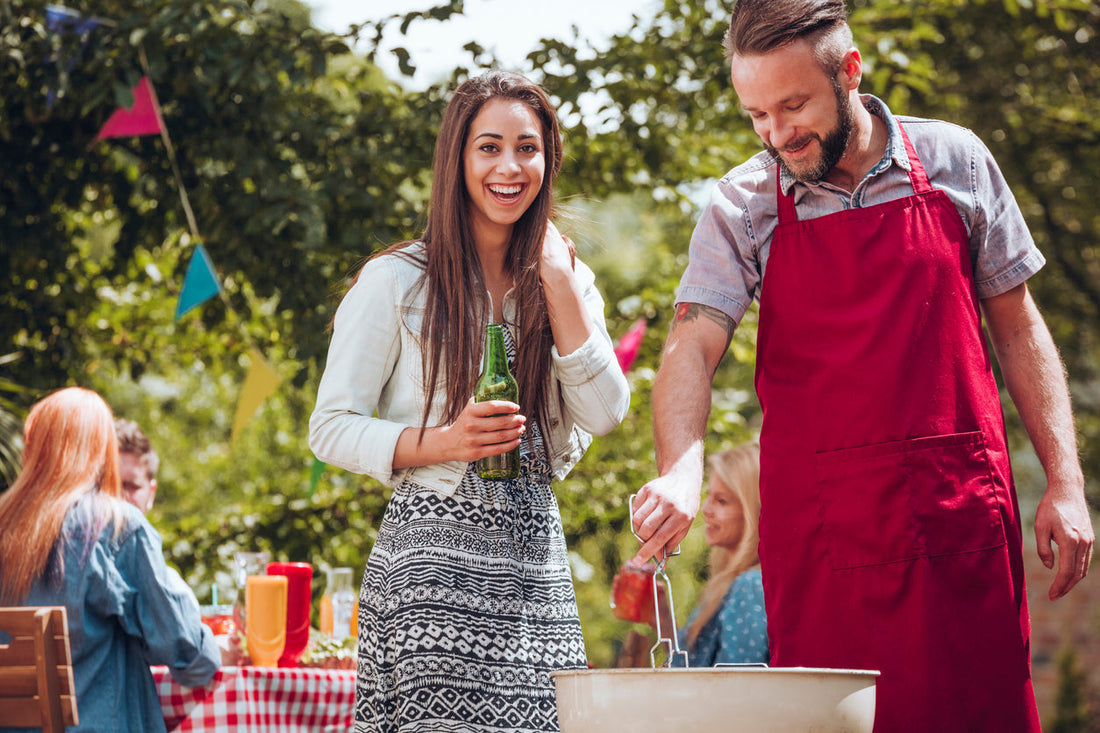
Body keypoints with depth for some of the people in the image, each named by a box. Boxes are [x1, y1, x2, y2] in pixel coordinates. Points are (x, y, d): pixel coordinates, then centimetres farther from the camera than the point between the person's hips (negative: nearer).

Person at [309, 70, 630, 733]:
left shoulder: (566, 281, 13)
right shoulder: (396, 281, -1)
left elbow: (604, 415, 0)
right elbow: (331, 430, -1)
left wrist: (559, 282, -3)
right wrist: (442, 443, -16)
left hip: (535, 556, 4)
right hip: (433, 552, -4)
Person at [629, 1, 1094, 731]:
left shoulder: (953, 160, 5)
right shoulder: (742, 206, 2)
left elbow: (1017, 326, 10)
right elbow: (693, 346, -10)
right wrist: (681, 469, -30)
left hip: (963, 509, 1)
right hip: (818, 526, 0)